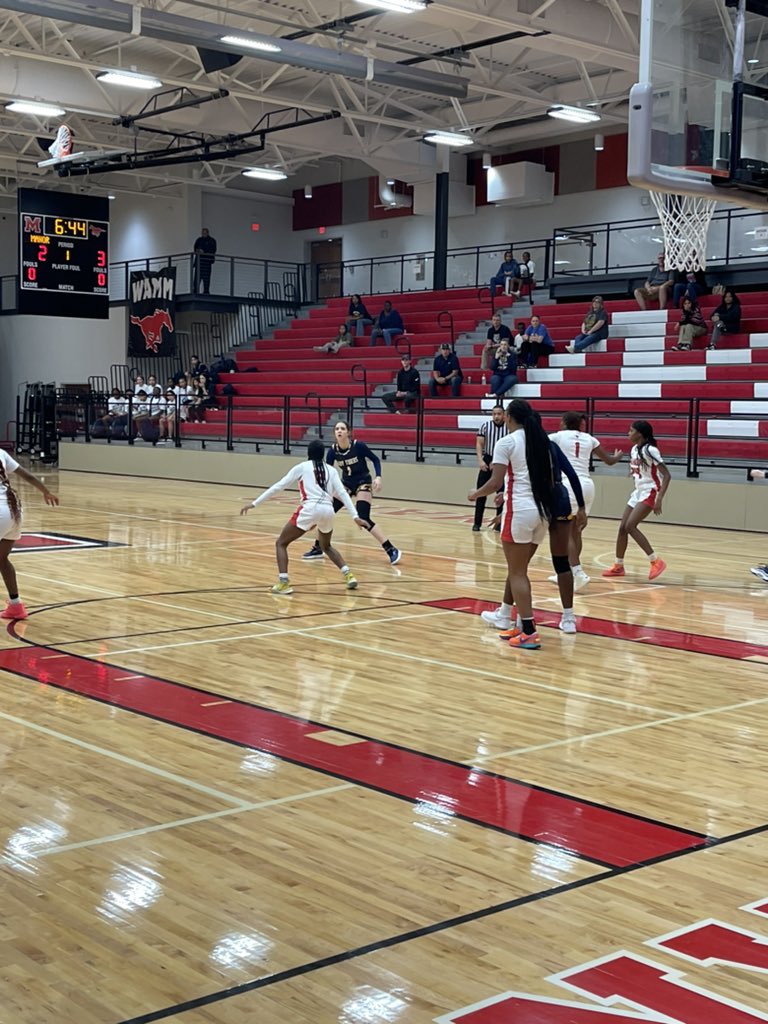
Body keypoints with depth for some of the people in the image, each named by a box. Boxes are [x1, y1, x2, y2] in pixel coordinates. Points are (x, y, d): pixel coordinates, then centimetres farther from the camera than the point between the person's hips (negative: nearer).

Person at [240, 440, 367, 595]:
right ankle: (349, 575, 15)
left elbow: (279, 486, 9)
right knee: (326, 546, 31)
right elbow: (343, 493, 8)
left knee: (281, 543, 10)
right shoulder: (332, 470, 19)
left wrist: (254, 503, 11)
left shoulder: (302, 467, 12)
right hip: (328, 510, 4)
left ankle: (283, 583, -8)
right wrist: (355, 516, 5)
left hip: (310, 509, -4)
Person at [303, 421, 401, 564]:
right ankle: (317, 548, 13)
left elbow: (375, 459, -11)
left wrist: (378, 477, -25)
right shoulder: (332, 451, -11)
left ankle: (391, 550, -14)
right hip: (346, 483, 5)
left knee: (363, 519, -19)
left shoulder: (358, 446, -22)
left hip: (363, 483, -5)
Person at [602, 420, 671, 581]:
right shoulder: (634, 449, 8)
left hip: (650, 492, -9)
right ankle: (618, 566, 18)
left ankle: (656, 561, -15)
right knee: (622, 527, 5)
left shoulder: (650, 450, -17)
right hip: (638, 492, 9)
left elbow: (666, 475, -20)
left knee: (630, 526, -20)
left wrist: (659, 498, -28)